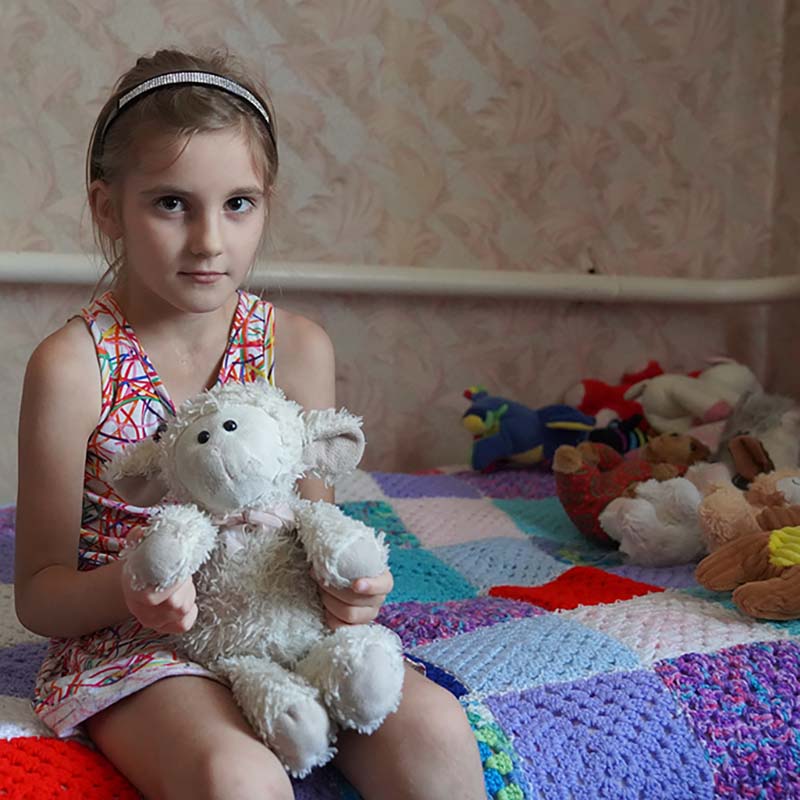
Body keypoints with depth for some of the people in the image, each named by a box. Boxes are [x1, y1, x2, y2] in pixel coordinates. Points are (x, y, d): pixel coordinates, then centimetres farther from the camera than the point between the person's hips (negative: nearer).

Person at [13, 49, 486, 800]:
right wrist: (128, 589, -26)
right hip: (128, 641, -3)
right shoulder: (73, 366, -10)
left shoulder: (298, 348, -1)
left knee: (435, 732, -20)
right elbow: (39, 593, -5)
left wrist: (348, 581, -16)